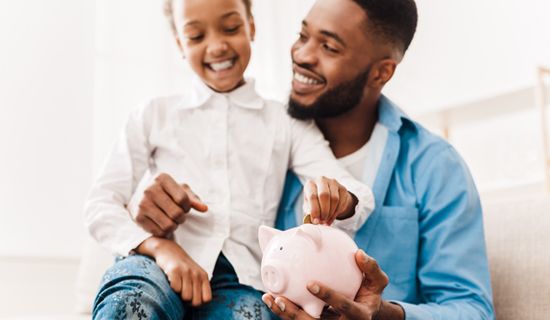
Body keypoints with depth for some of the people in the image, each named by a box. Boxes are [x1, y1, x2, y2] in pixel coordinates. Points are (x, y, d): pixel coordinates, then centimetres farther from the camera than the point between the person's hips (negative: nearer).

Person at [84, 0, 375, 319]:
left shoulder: (287, 123, 17)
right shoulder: (155, 115, 17)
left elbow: (360, 197, 3)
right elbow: (101, 205, 8)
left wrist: (338, 199, -23)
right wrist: (160, 247, -12)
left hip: (240, 279, 0)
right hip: (157, 263, 0)